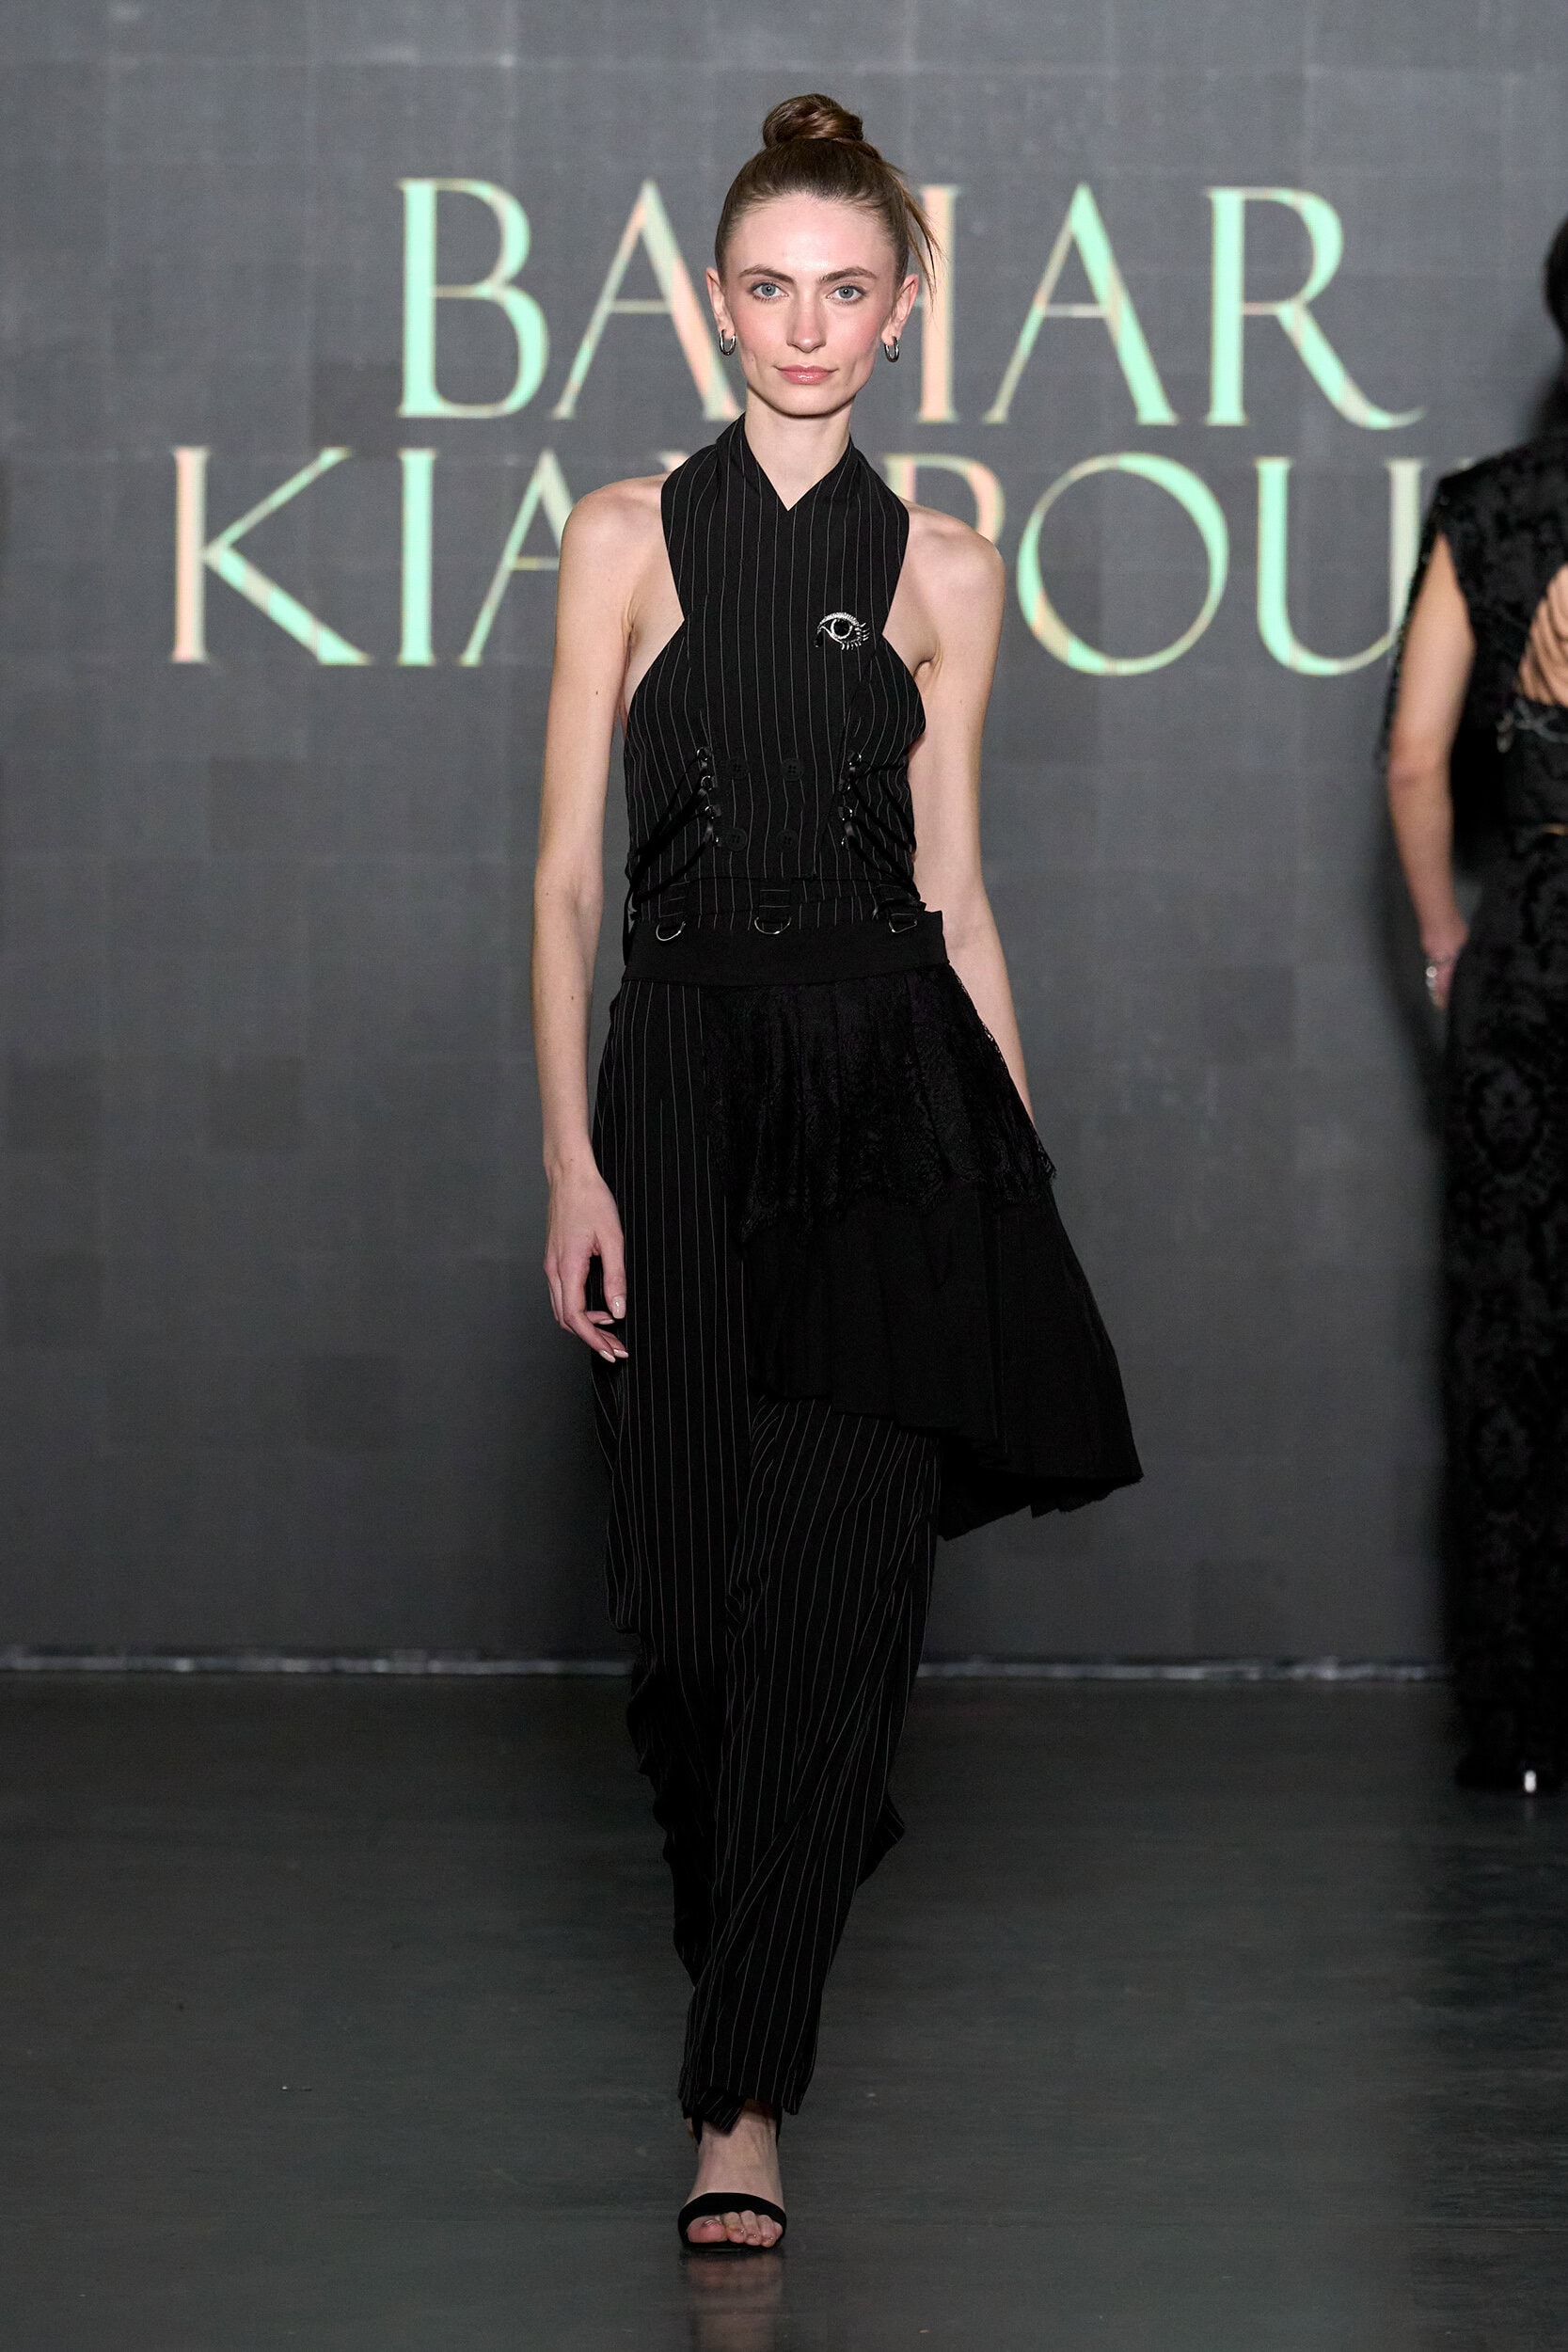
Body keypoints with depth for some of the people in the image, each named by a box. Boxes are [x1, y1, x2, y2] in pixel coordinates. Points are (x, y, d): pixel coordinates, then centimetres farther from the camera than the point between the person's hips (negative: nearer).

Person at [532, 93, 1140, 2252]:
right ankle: (751, 1942, 30)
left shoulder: (942, 575, 8)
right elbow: (565, 871, 1)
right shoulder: (632, 537, 3)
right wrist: (570, 1157, -7)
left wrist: (1023, 1163, 9)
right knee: (698, 1573, 2)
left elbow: (954, 887, 12)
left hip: (892, 1094, 0)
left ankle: (745, 2092, -8)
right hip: (688, 1077, 0)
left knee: (836, 1576, -9)